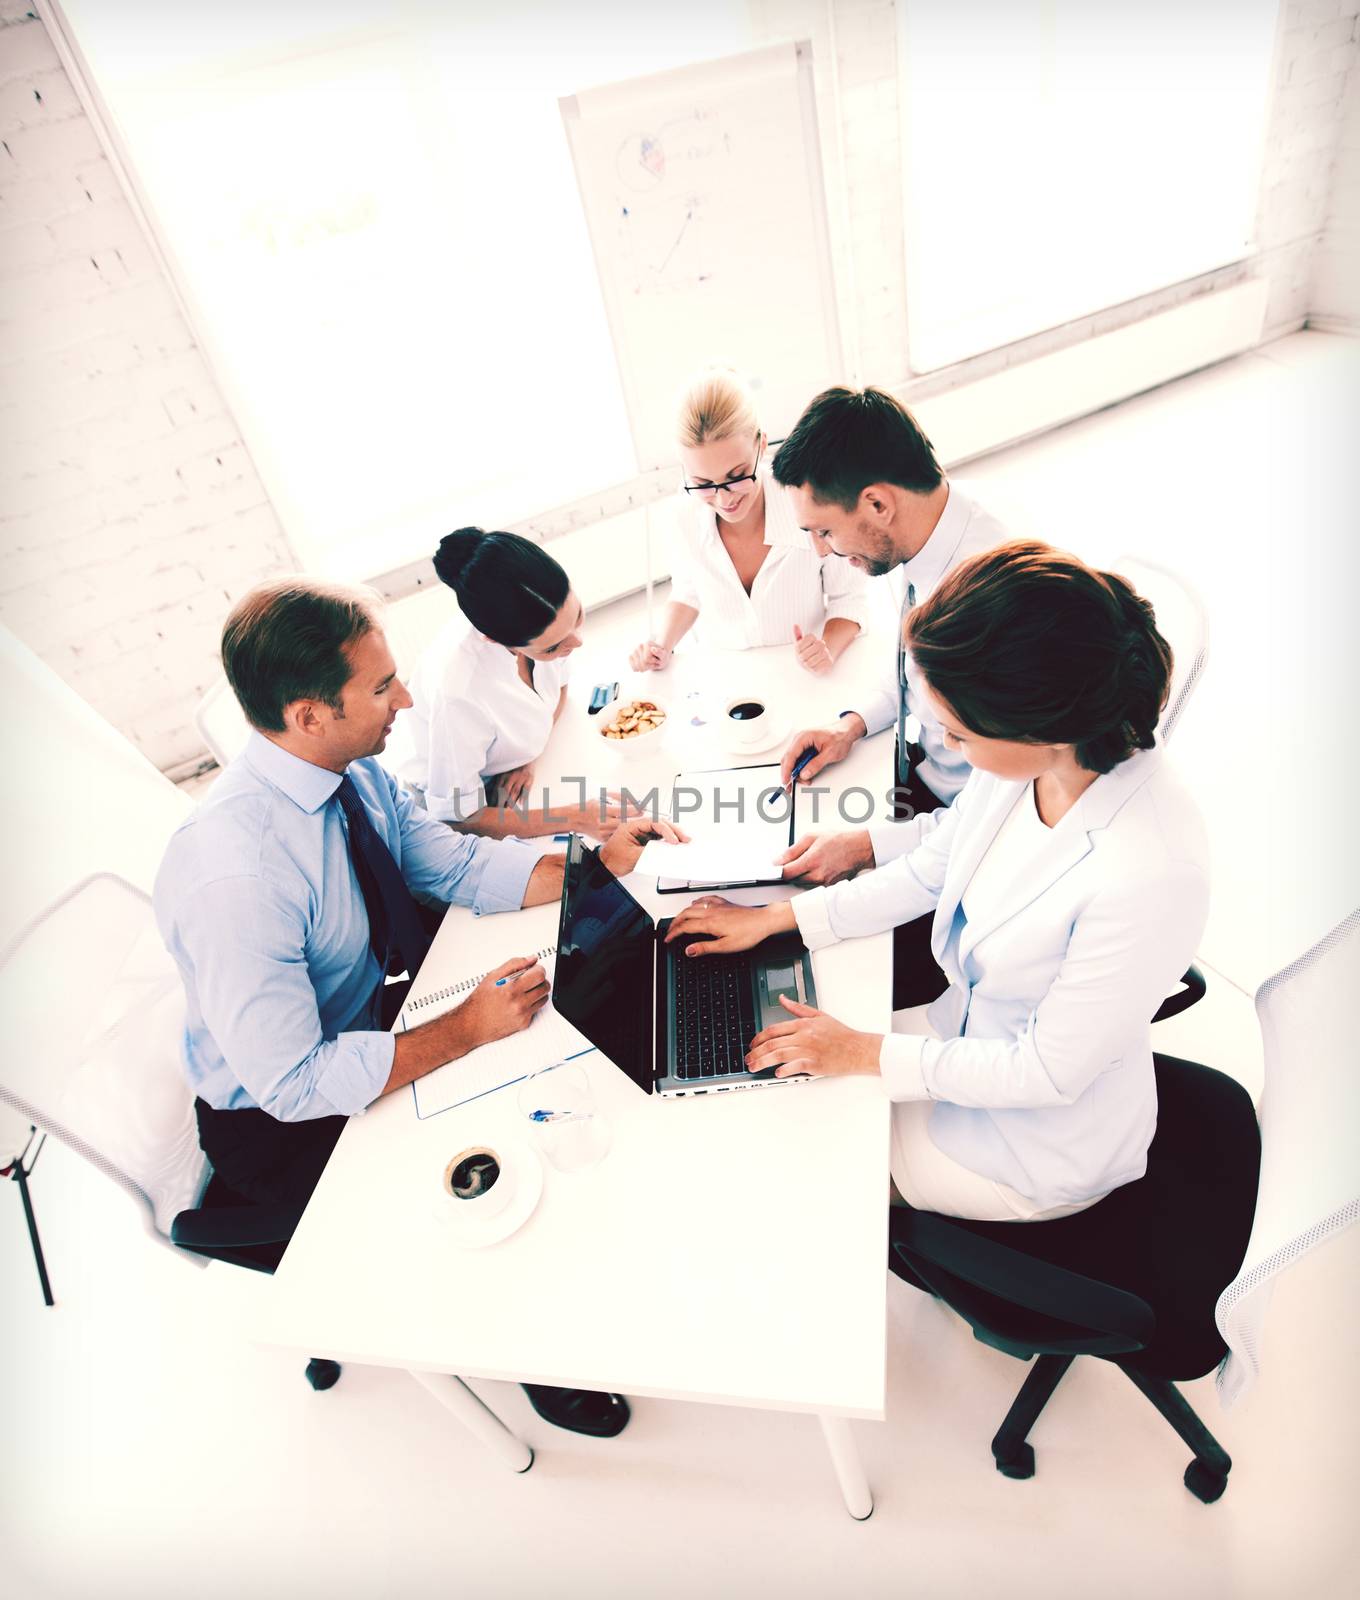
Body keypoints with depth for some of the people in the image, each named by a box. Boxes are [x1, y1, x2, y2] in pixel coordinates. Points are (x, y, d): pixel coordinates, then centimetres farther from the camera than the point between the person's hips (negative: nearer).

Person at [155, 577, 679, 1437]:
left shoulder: (355, 770, -13)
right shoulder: (231, 879, -35)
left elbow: (459, 864, -4)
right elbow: (291, 1082, -31)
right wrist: (469, 1027, -30)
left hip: (378, 1007, 7)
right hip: (285, 1121, -7)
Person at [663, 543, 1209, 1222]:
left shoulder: (1150, 873, -37)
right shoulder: (1023, 760, -17)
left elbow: (1045, 1073, -24)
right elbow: (927, 873, -1)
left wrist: (864, 1053, -17)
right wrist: (774, 918, 1)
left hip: (1041, 1138, -5)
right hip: (966, 1029, 6)